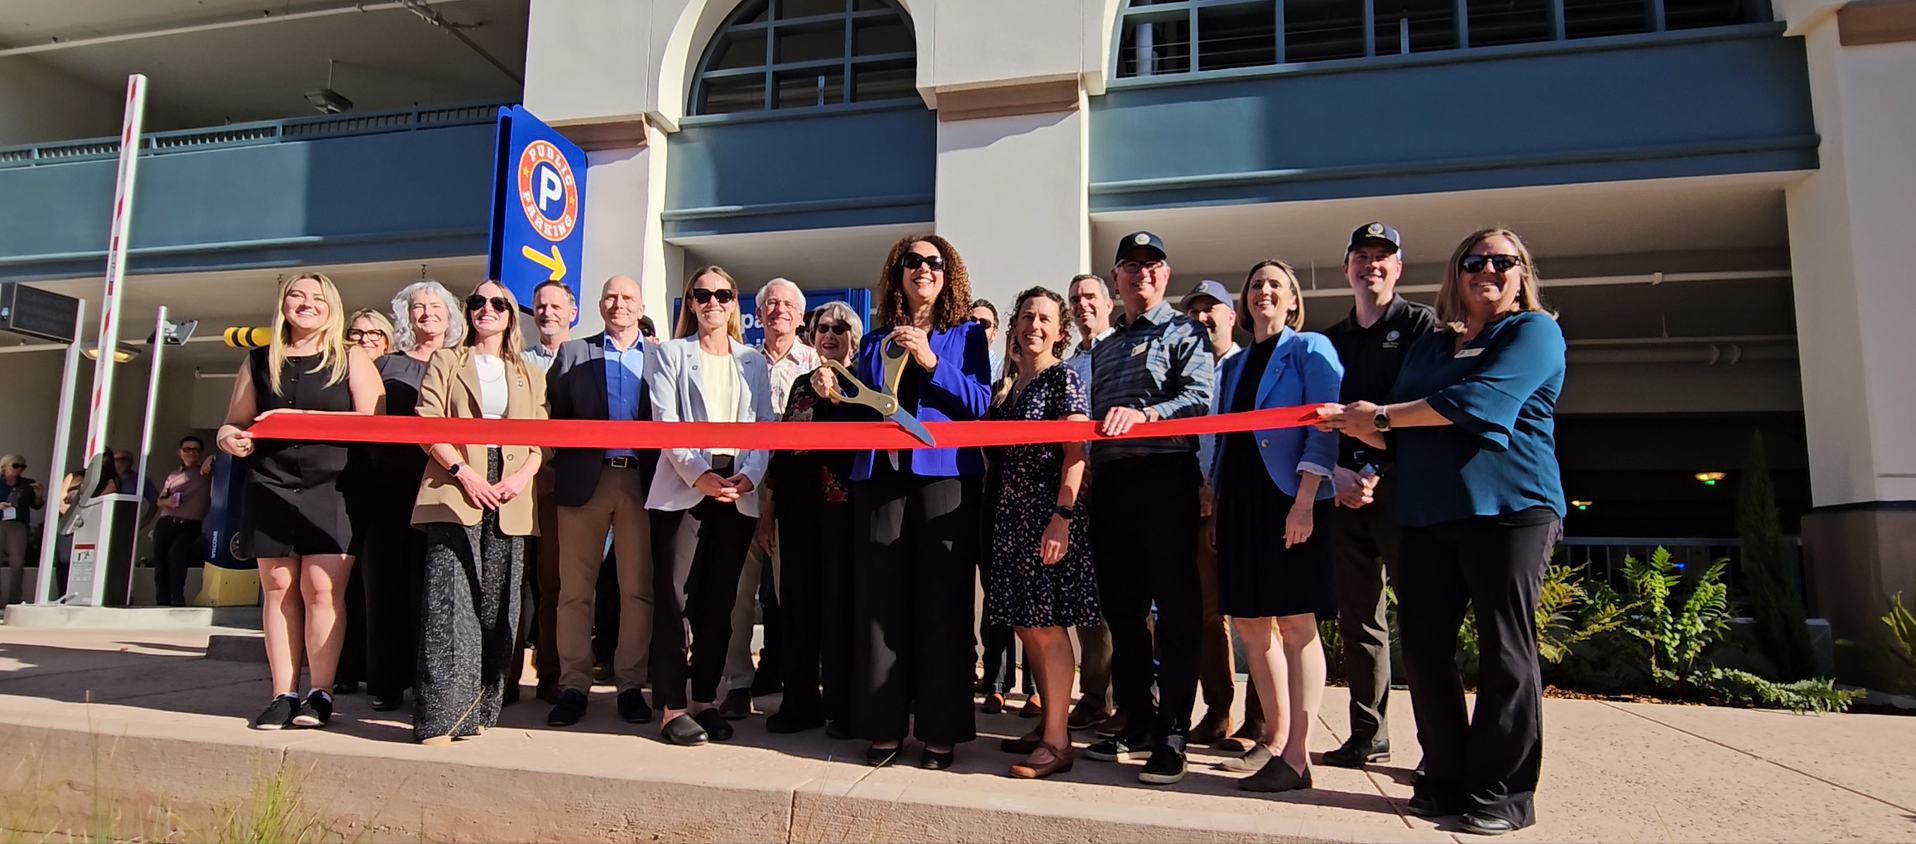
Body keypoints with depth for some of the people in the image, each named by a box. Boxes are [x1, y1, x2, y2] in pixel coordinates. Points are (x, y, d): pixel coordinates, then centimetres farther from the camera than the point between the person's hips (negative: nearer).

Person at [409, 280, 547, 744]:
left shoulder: (531, 374, 19)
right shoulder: (445, 362, 13)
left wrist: (522, 476, -7)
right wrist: (463, 472, -11)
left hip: (509, 500, 3)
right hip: (455, 494, -2)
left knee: (497, 609, 3)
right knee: (448, 604, -10)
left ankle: (478, 709, 12)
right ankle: (440, 716, -7)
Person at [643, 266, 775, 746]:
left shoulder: (753, 362, 16)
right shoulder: (670, 354, 9)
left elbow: (764, 427, 8)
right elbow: (666, 422, -3)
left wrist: (750, 474, -10)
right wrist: (700, 474, -16)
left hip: (738, 492, 3)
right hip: (683, 489, -2)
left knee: (720, 600, 5)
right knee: (674, 596, -6)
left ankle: (706, 699, 14)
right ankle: (672, 705, 2)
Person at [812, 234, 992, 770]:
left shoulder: (966, 335, 11)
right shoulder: (875, 341, 19)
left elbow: (979, 405, -2)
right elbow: (862, 413, 18)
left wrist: (931, 361, -11)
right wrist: (835, 394, -1)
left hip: (944, 476, -3)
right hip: (880, 477, 3)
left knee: (941, 602, -3)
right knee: (880, 599, 1)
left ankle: (940, 730, 6)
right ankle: (884, 726, 11)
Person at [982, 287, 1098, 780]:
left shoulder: (1064, 378, -4)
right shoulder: (1005, 385, 17)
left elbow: (1075, 455, -13)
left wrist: (1061, 517, -20)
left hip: (1047, 512, -7)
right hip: (1010, 513, 8)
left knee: (1047, 625, -7)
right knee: (1025, 625, 11)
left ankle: (1057, 741, 0)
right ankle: (1046, 725, 22)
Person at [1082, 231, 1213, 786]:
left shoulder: (1183, 331, 7)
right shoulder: (1103, 349, 25)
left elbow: (1198, 398, -10)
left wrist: (1145, 413, -25)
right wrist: (1089, 475, 13)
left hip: (1165, 475, -6)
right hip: (1111, 481, 6)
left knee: (1175, 608, -4)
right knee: (1121, 608, 9)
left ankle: (1172, 735, 2)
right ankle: (1138, 723, 19)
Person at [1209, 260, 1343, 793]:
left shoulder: (1310, 349, 1)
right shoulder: (1234, 365, 20)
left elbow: (1324, 425, -9)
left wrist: (1305, 498, -19)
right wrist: (1216, 503, 12)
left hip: (1289, 497, -7)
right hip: (1240, 500, 7)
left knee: (1295, 624, -5)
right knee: (1251, 625, 8)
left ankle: (1296, 756, -1)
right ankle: (1274, 738, 20)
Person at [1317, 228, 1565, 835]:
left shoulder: (1534, 330, 2)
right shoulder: (1428, 347, 21)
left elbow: (1480, 401, -14)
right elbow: (1402, 435, 18)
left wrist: (1382, 415, -7)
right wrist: (1355, 426, -4)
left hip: (1507, 507, -6)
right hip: (1427, 514, 6)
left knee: (1505, 648, -2)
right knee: (1423, 643, 3)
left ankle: (1502, 792, 9)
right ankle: (1448, 777, 14)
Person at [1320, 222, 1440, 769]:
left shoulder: (1421, 324, 6)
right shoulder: (1330, 340, 19)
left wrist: (1379, 472, -15)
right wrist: (1337, 473, -3)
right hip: (1346, 493, 5)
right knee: (1357, 618, 7)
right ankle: (1368, 737, 16)